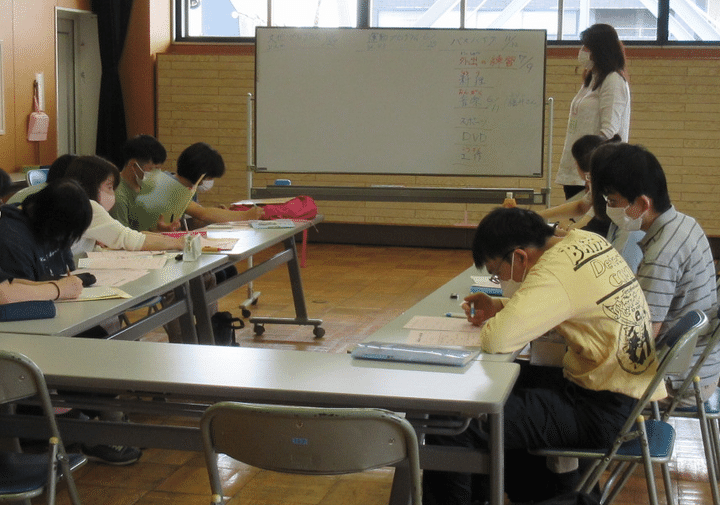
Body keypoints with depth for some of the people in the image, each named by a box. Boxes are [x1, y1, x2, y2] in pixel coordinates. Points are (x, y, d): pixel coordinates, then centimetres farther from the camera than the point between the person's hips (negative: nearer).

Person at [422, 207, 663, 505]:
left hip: (605, 412, -10)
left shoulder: (557, 271, -23)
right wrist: (500, 307, 8)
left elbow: (497, 339, -30)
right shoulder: (586, 242, 5)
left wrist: (493, 324, -7)